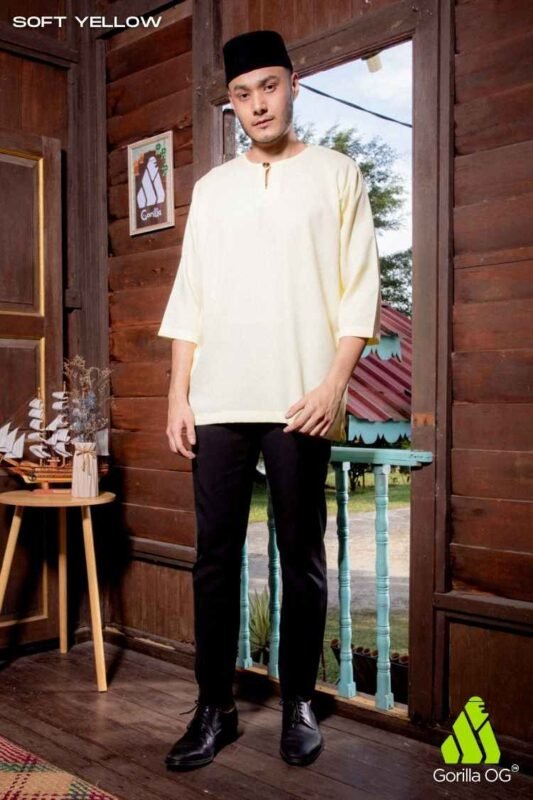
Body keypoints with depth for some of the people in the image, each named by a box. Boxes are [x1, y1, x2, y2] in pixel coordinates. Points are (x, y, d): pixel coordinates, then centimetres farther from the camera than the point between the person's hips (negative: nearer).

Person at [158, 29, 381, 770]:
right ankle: (215, 707, 16)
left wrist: (334, 383, -11)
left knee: (302, 558, 5)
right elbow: (189, 297, 12)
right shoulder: (211, 187, 16)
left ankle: (299, 704, 19)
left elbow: (360, 288, 0)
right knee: (215, 556, 4)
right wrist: (178, 393, 4)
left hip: (300, 401, -3)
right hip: (218, 400, 3)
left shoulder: (337, 174, 8)